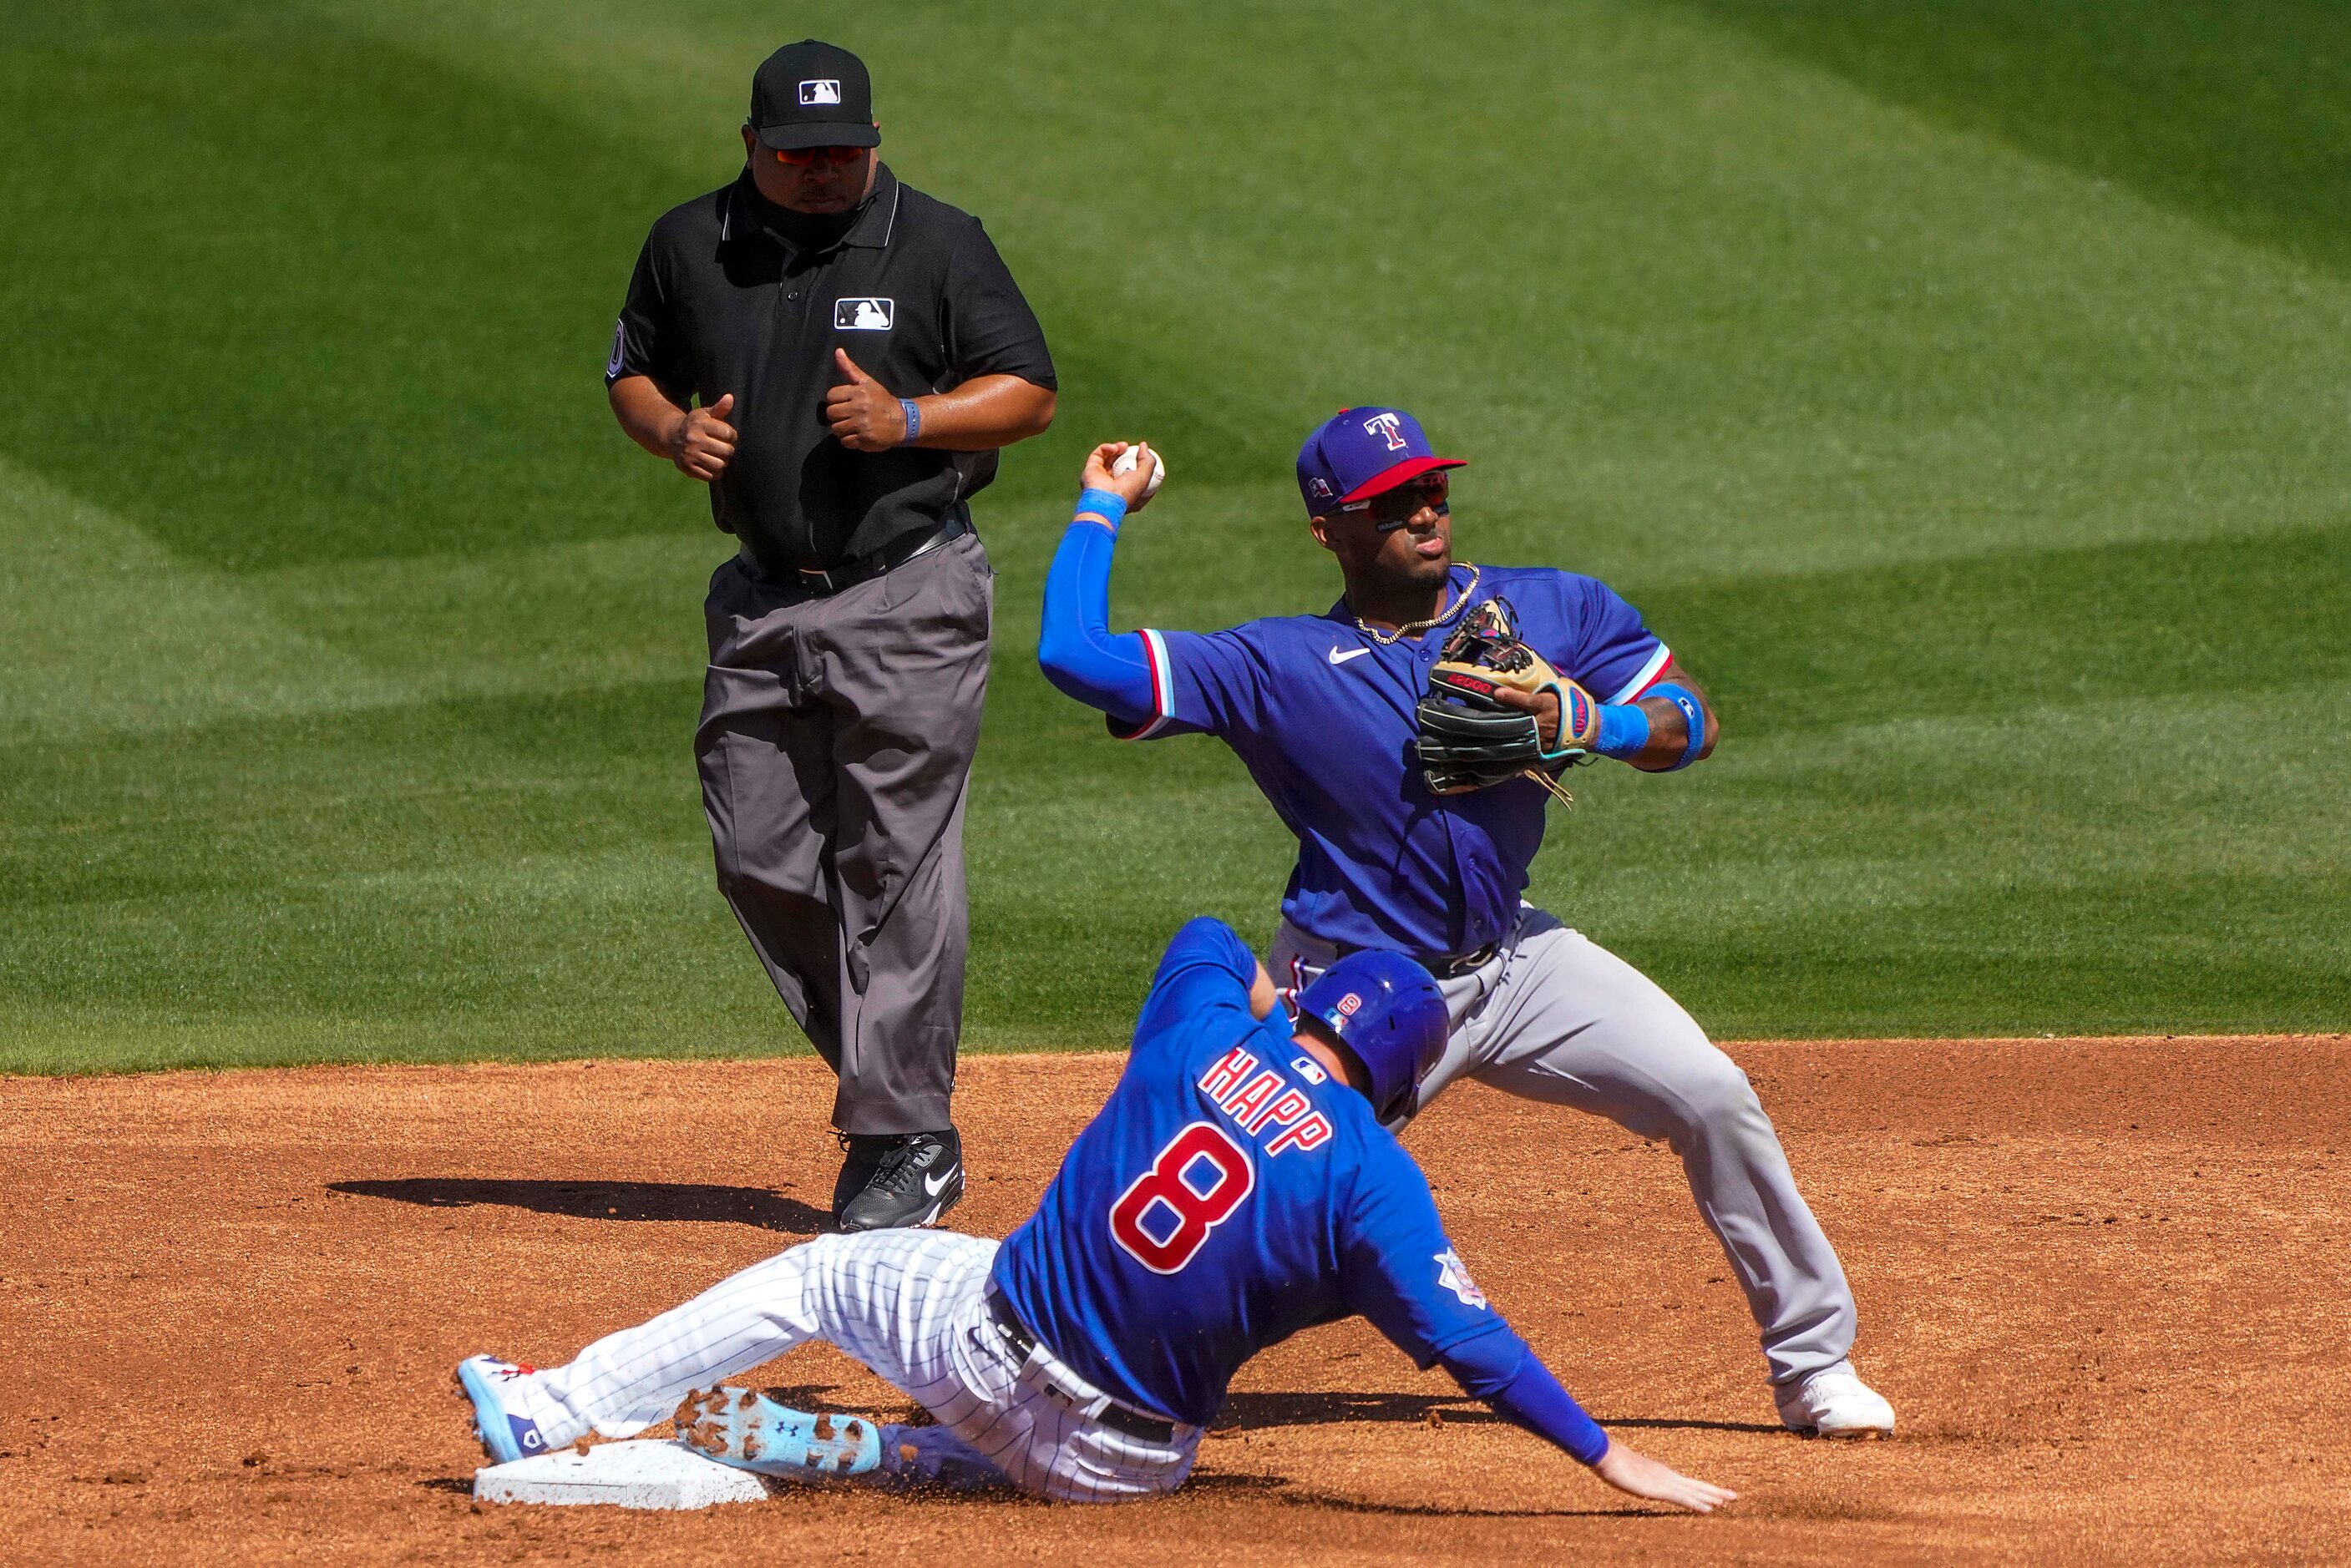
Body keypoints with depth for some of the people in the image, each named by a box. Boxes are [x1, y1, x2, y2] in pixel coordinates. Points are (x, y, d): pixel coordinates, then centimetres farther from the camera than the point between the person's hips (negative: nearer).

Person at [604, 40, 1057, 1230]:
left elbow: (1029, 393, -3)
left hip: (907, 604, -5)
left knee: (896, 866, -7)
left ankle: (903, 1146, -3)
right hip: (761, 602, 5)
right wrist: (672, 430, -5)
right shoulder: (690, 246, 5)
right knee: (761, 863, 4)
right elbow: (633, 373, 18)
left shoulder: (937, 245, -5)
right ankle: (895, 1087, 21)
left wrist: (905, 419, -19)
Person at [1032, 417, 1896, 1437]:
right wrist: (1102, 509, -7)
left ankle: (1812, 1363, 4)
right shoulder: (1278, 666, -10)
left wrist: (1587, 723, -19)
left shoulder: (1554, 612, 0)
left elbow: (1691, 722, 2)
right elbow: (1075, 657, -16)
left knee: (1712, 1099, -10)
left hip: (1517, 962, 3)